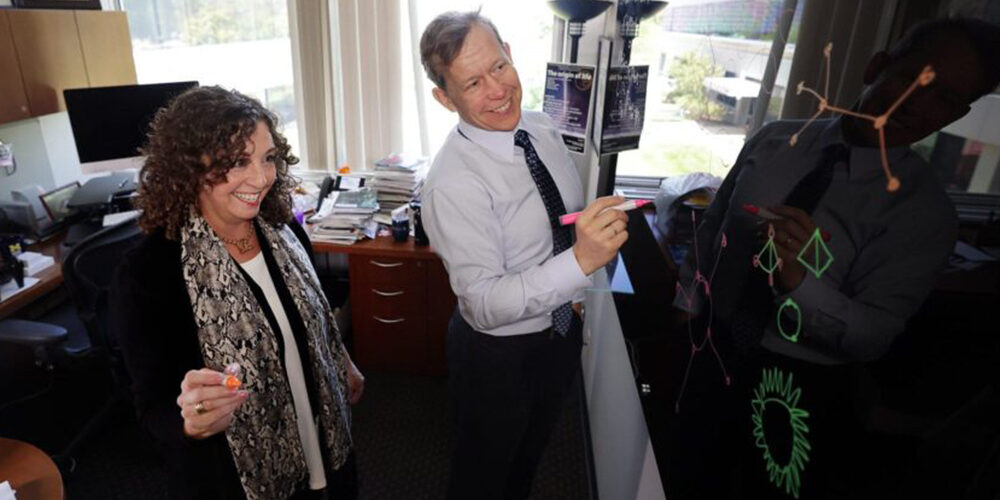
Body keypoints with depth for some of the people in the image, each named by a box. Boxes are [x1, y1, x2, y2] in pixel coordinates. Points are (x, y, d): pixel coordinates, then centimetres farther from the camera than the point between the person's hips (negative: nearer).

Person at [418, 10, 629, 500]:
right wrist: (580, 261, -45)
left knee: (530, 450, 33)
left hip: (562, 328, 7)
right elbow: (485, 304, -32)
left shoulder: (543, 129, -7)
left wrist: (575, 296, 0)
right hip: (498, 353, -6)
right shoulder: (452, 183, -30)